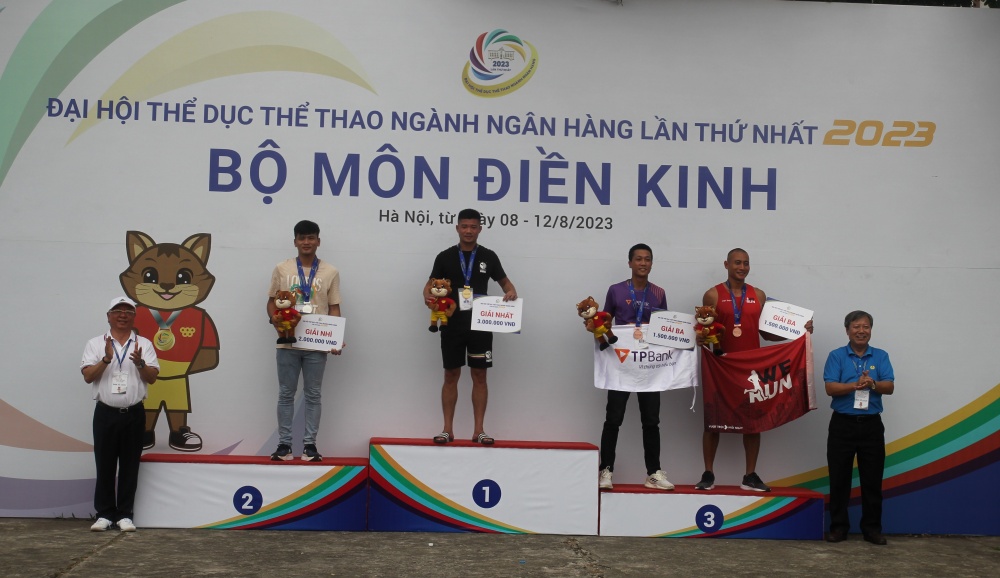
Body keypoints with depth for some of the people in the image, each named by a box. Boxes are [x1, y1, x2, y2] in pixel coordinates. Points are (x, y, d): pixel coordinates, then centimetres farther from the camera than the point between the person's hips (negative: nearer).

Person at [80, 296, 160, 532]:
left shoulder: (144, 344, 7)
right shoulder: (95, 344, 5)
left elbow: (152, 377, 2)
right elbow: (88, 376, -3)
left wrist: (140, 363, -17)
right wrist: (106, 360, -19)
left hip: (134, 414, 1)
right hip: (106, 413, -1)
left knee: (130, 466, 4)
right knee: (105, 465, 3)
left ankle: (125, 515, 11)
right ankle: (104, 514, 12)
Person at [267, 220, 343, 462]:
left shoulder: (330, 272, 5)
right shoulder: (281, 269, 5)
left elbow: (334, 308, 5)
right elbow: (272, 301, 9)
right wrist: (275, 320, -12)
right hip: (287, 343, 0)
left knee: (313, 395, 5)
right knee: (286, 394, 6)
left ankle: (309, 444, 12)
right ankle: (284, 444, 13)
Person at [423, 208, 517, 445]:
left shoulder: (489, 257, 5)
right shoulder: (445, 257, 4)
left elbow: (505, 282, 12)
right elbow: (431, 284, 7)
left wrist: (511, 292, -10)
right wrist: (428, 297, -16)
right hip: (452, 326, 0)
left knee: (479, 375, 2)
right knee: (451, 376, 3)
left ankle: (479, 430, 7)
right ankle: (448, 429, 9)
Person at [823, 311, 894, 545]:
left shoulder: (881, 357, 7)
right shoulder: (836, 356, 1)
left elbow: (889, 387, -4)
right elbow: (830, 388, -10)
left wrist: (872, 383, -24)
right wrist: (855, 385, -25)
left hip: (871, 425, 1)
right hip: (842, 424, -1)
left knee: (872, 479, 5)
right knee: (839, 479, 3)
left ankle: (872, 527, 14)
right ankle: (838, 526, 12)